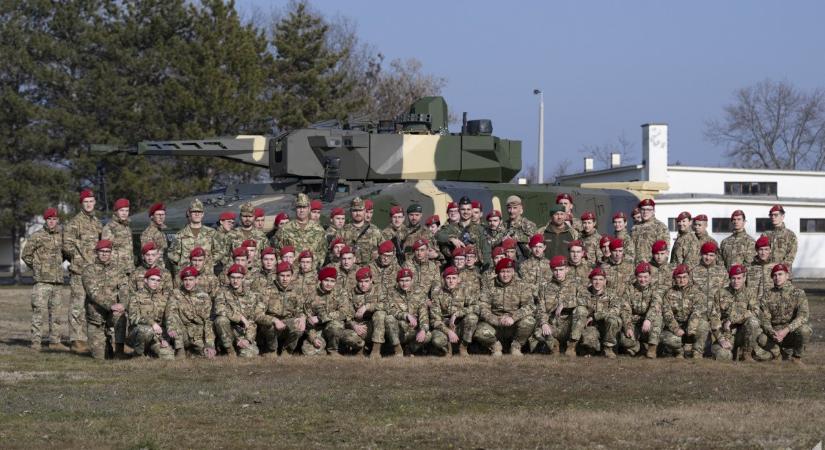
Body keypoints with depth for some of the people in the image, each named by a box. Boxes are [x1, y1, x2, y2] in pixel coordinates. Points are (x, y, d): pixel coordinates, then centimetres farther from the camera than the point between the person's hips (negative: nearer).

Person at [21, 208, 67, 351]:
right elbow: (26, 255, 0)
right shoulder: (37, 236, -5)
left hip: (58, 280, 6)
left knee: (56, 311, 10)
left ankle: (54, 341, 16)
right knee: (39, 310, -10)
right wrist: (37, 267, 3)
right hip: (42, 280, -6)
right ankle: (36, 342, -8)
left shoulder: (61, 235, 10)